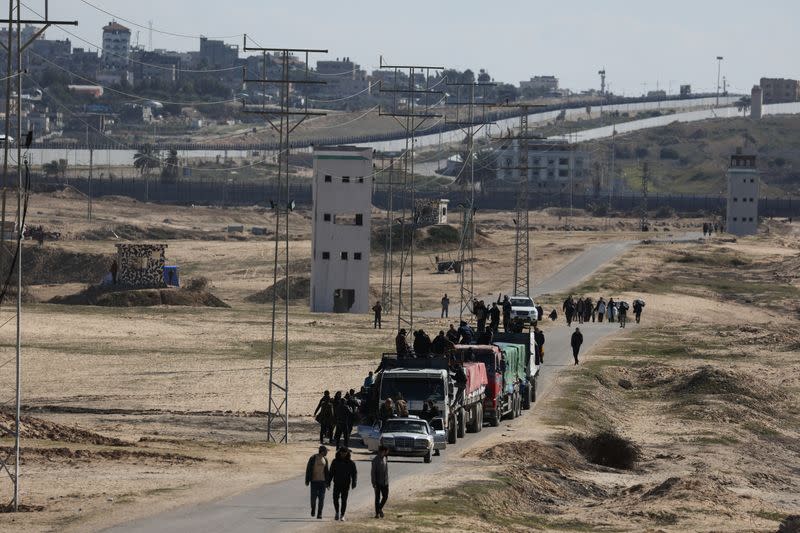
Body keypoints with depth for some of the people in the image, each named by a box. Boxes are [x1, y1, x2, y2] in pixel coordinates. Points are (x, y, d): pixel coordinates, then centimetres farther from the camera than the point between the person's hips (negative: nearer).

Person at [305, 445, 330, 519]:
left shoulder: (325, 460, 7)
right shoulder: (313, 458, -8)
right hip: (314, 481, -3)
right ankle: (313, 509, 26)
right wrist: (307, 481, -7)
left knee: (321, 498, -4)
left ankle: (319, 514, -1)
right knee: (314, 497, -4)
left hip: (322, 481, 3)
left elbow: (326, 471, 13)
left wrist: (327, 482, 10)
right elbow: (308, 469, -5)